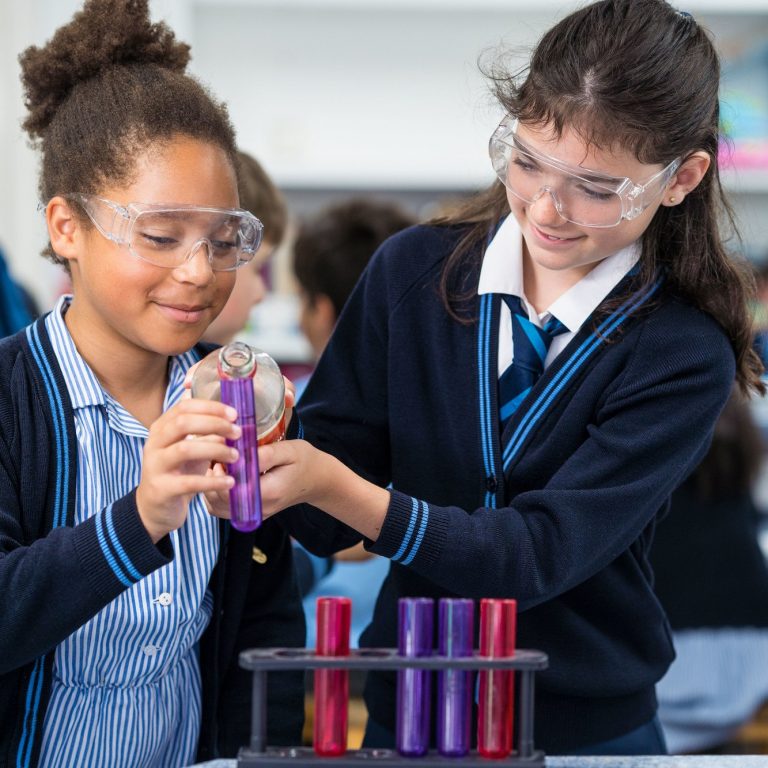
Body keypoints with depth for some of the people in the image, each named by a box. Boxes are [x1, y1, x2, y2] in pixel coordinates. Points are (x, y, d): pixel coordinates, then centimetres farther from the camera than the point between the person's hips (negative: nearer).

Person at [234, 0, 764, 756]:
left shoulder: (685, 356, -14)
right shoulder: (412, 270, -7)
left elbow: (539, 553, -22)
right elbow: (326, 525, -6)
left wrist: (335, 486, -34)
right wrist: (270, 445, -28)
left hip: (588, 732, -2)